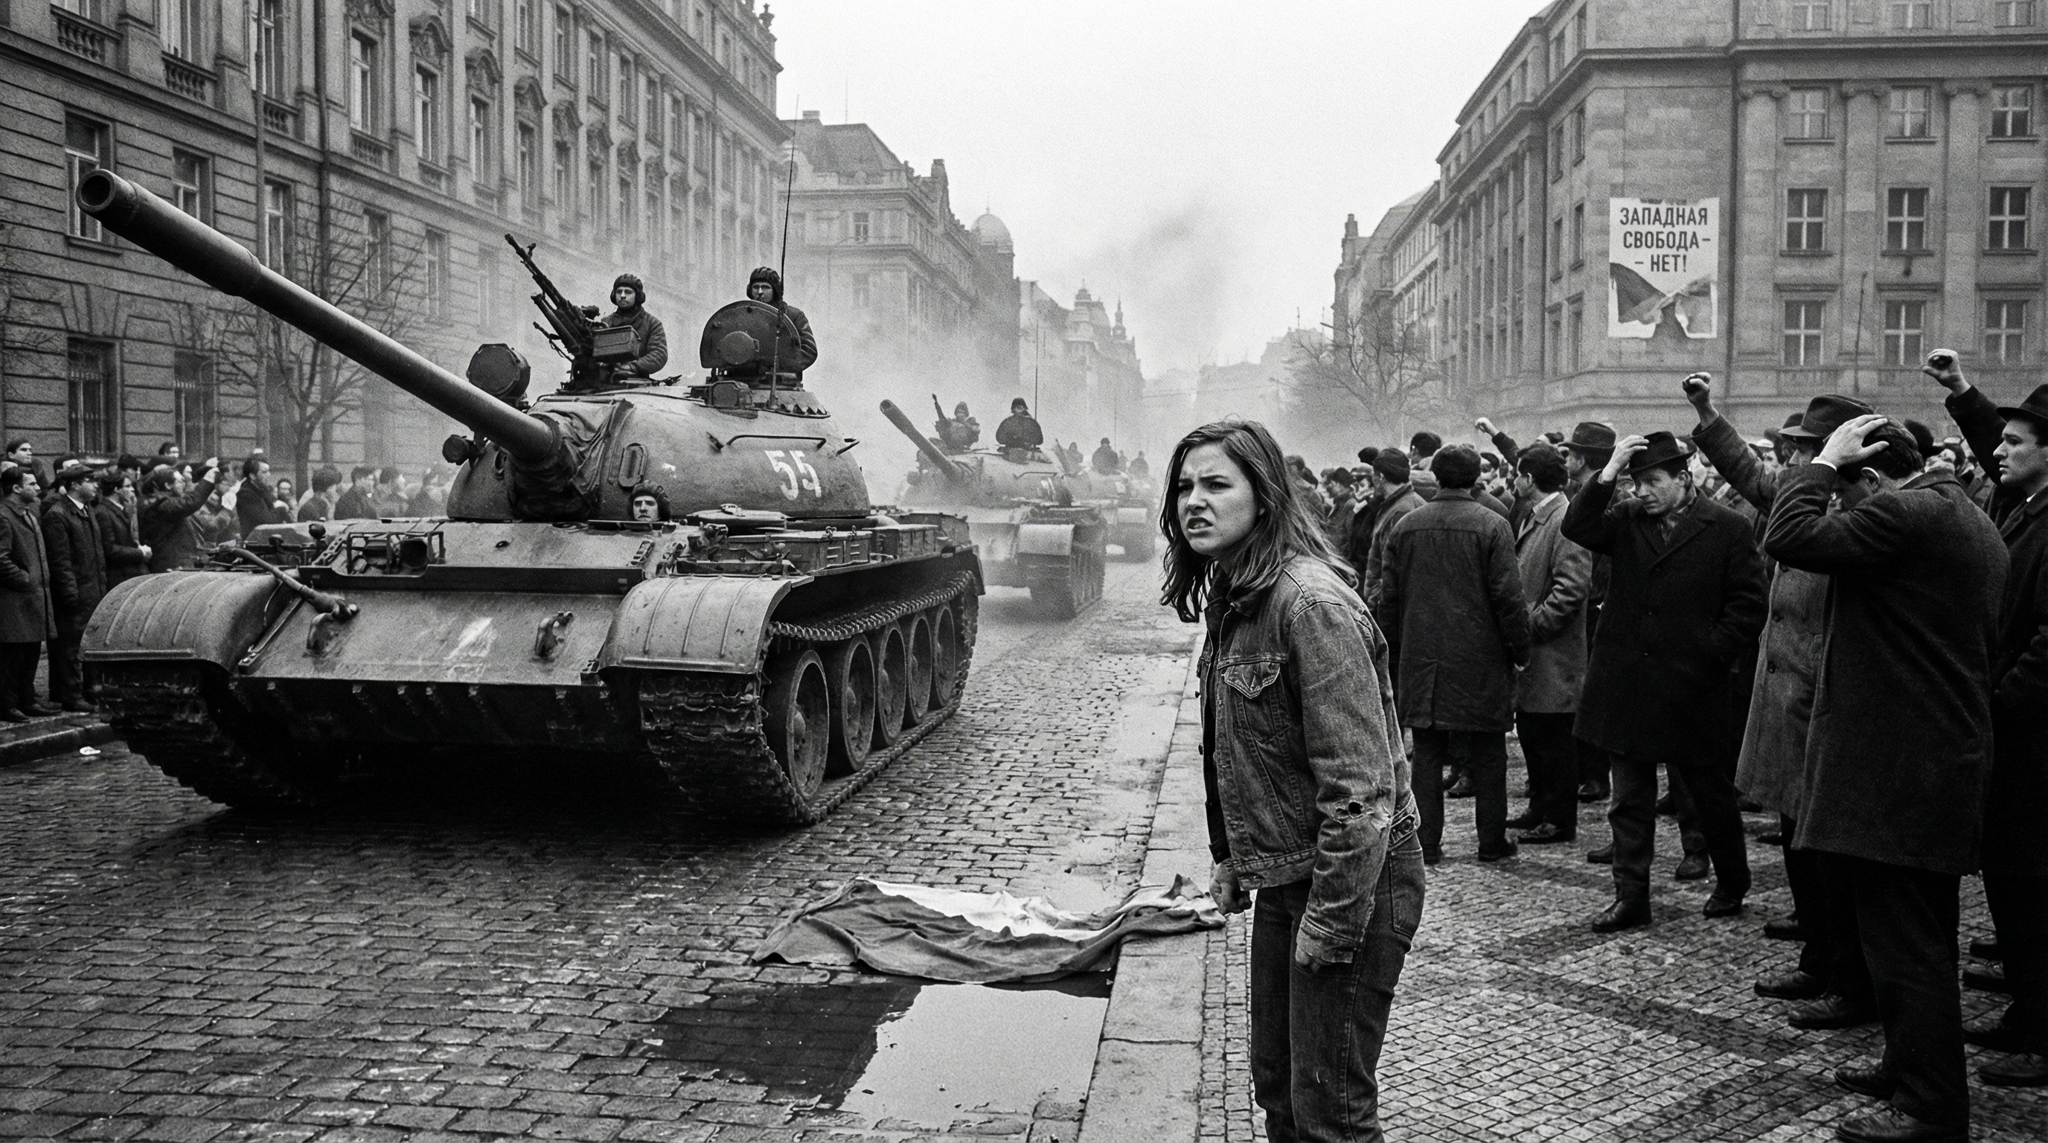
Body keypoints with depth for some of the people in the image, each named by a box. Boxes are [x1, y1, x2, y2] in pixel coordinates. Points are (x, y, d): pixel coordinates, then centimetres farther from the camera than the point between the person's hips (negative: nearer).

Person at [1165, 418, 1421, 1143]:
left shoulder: (1311, 602, -22)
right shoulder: (1231, 598, 8)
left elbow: (1360, 783, -25)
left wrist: (1331, 921, -23)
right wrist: (1229, 857, 15)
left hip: (1351, 883, -9)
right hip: (1281, 881, 9)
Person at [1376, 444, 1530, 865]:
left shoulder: (1405, 527, 3)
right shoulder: (1491, 527, -9)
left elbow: (1389, 598, 7)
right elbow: (1508, 597, -10)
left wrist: (1395, 651, 17)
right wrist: (1520, 649, 2)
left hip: (1421, 660, 3)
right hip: (1479, 660, -3)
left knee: (1427, 752, 8)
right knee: (1487, 755, 8)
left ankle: (1426, 843, 10)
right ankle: (1492, 842, 14)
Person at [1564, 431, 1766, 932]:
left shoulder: (1727, 529, -4)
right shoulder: (1628, 521, 8)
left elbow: (1748, 603, -4)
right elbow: (1577, 528, -8)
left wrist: (1712, 650, -11)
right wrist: (1607, 475, -14)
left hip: (1691, 688, -4)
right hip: (1625, 680, 4)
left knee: (1708, 795, 11)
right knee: (1629, 798, 9)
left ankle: (1732, 885, 32)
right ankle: (1631, 896, 17)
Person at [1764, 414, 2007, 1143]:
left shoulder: (1905, 513, -16)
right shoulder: (1969, 520, 16)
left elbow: (1789, 538, -22)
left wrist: (1821, 462, -9)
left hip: (1898, 772, -11)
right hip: (1944, 756, 11)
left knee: (1904, 942, -3)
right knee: (1914, 937, 19)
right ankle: (1912, 1067, 31)